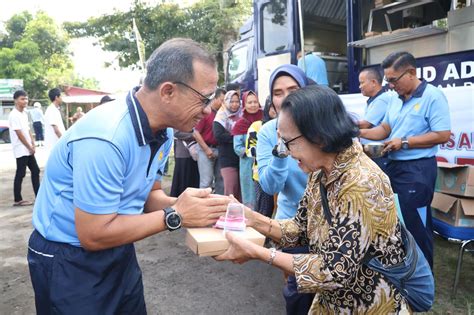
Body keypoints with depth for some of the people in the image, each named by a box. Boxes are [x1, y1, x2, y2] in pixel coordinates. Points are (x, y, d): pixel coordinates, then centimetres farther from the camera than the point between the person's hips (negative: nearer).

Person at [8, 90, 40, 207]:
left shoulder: (24, 113, 12)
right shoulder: (14, 115, -15)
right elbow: (19, 134, -18)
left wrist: (33, 144, 2)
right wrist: (30, 147, -12)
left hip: (28, 149, 9)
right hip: (21, 150, -9)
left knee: (35, 171, 10)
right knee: (20, 174, -1)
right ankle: (17, 200, 9)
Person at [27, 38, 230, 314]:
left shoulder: (163, 132, -5)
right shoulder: (105, 138, -32)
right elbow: (93, 235, -27)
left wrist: (181, 204, -17)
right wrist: (175, 216, -25)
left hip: (119, 252, 7)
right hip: (68, 261, -7)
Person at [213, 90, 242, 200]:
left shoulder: (243, 116, 11)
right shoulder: (221, 117, 0)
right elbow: (218, 136, -14)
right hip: (227, 159, -4)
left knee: (241, 189, 8)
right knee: (230, 189, -9)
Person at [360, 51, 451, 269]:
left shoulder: (432, 96, -13)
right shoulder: (396, 99, 11)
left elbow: (442, 135, -18)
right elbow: (385, 129, 17)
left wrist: (404, 142, -18)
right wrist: (361, 133, 1)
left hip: (418, 169, -8)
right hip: (394, 166, 8)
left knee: (415, 225, 2)